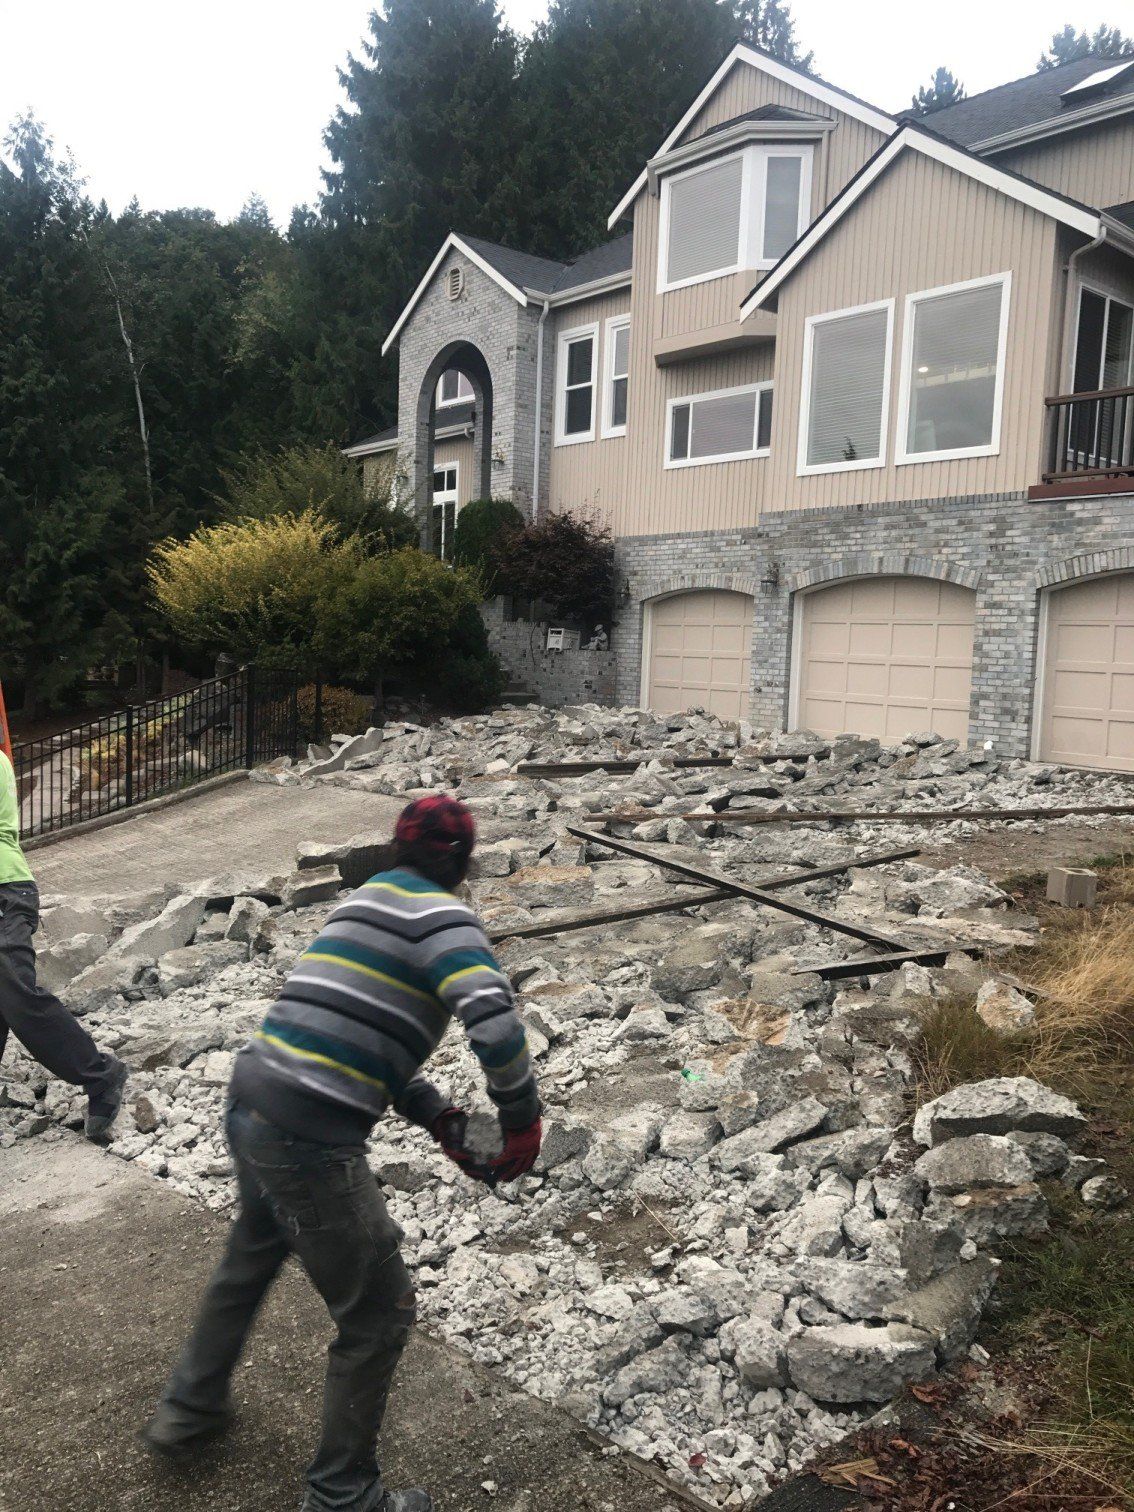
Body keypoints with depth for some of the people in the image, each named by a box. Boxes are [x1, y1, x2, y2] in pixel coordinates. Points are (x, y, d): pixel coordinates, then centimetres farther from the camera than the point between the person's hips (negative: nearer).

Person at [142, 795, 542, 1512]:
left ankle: (189, 1410, 54)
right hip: (311, 1143, -9)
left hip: (250, 1107, 9)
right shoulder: (442, 918, -11)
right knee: (379, 1314, 11)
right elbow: (497, 1023, -27)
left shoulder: (365, 901, 14)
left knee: (251, 1259, 35)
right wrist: (523, 1121, -10)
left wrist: (439, 1117, 13)